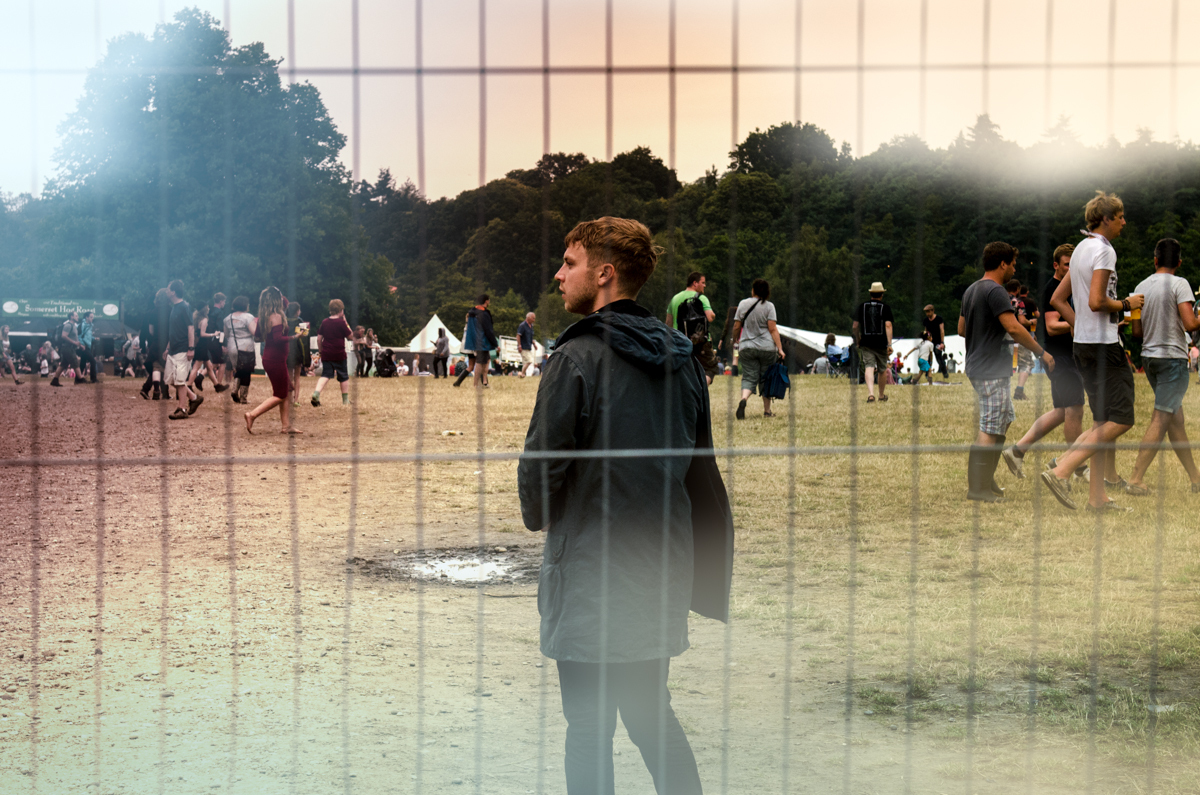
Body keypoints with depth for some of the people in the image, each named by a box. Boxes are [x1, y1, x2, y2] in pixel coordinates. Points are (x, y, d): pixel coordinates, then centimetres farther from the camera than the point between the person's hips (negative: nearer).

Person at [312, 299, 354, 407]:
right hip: (339, 353, -3)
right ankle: (346, 399, 17)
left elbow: (319, 338, 7)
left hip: (326, 353, 3)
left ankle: (316, 393, -21)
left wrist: (320, 350, 18)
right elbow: (351, 336, -3)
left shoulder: (324, 322, 5)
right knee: (343, 376, 10)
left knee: (325, 374, 3)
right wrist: (346, 323, 3)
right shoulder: (341, 323, -8)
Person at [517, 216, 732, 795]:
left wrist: (539, 515, 7)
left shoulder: (579, 357, -15)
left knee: (590, 728, 4)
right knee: (652, 714, 19)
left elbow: (541, 464, -16)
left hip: (592, 573, -7)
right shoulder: (680, 357, 7)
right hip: (662, 570, 7)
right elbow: (700, 466, 12)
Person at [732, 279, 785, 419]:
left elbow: (736, 327, 5)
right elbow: (773, 329, -10)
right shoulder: (769, 306, -3)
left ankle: (743, 399, -29)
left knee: (749, 377, 1)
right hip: (767, 348, -1)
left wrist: (735, 339, 24)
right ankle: (767, 411, 16)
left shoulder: (743, 304, 3)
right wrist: (780, 348, -10)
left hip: (746, 348, 1)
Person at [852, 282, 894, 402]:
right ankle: (881, 395, 28)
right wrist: (890, 344, -13)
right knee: (882, 370, 14)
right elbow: (888, 325, -11)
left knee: (869, 368, -8)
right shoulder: (885, 307, -1)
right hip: (881, 343, -1)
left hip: (866, 343, 1)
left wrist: (858, 341, 20)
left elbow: (854, 327, 6)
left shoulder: (861, 306, 7)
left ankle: (870, 394, -28)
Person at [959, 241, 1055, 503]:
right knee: (990, 429, -7)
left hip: (977, 366, 10)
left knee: (1005, 419, 18)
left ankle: (987, 480, 20)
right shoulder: (995, 291, -16)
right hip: (991, 371, -10)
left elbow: (962, 329, 21)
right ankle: (977, 488, -5)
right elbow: (1013, 327, -24)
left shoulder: (971, 290, 14)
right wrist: (1041, 352, -15)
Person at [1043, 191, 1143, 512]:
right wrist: (1127, 304, -7)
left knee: (1103, 422, 11)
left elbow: (1057, 299, 20)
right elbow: (1097, 302, -23)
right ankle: (1060, 471, -18)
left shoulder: (1081, 249, 16)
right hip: (1103, 344, -10)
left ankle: (1097, 497, 10)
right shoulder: (1103, 250, -13)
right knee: (1119, 420, -9)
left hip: (1083, 343, 10)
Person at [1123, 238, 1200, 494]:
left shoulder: (1141, 287, 7)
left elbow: (1137, 331, 9)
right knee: (1161, 420, -6)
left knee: (1176, 418, 14)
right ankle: (1135, 480, -11)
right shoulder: (1179, 284, -10)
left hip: (1149, 356, 7)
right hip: (1172, 357, -7)